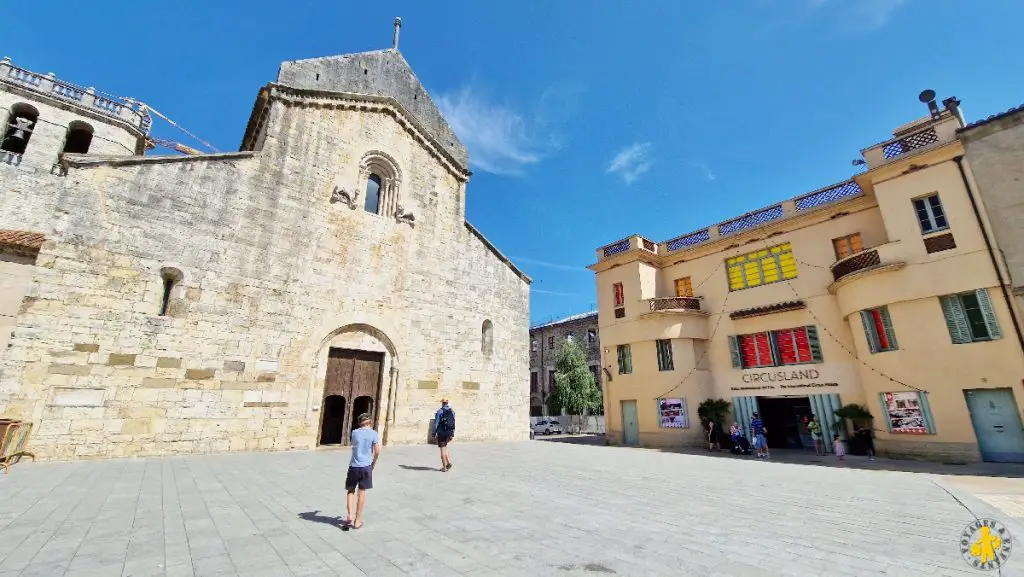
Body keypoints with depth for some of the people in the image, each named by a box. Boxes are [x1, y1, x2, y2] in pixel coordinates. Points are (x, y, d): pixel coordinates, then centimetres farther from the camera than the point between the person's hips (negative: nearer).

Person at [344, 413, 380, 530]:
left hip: (354, 466, 1)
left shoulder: (354, 432, 4)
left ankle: (350, 516, 3)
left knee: (351, 491, 17)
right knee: (362, 492, 9)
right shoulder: (374, 434, -3)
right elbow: (377, 452, -5)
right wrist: (373, 464, 10)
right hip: (366, 466, -1)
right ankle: (357, 520, 15)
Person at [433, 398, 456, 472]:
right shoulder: (452, 412, 5)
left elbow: (436, 424, -10)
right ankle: (448, 462, 8)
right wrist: (452, 434, 12)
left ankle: (444, 467, 7)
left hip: (441, 433, -5)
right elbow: (454, 424, 6)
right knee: (445, 447, 21)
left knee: (443, 449, 3)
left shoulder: (439, 412, -9)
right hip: (449, 433, 5)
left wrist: (434, 434, -4)